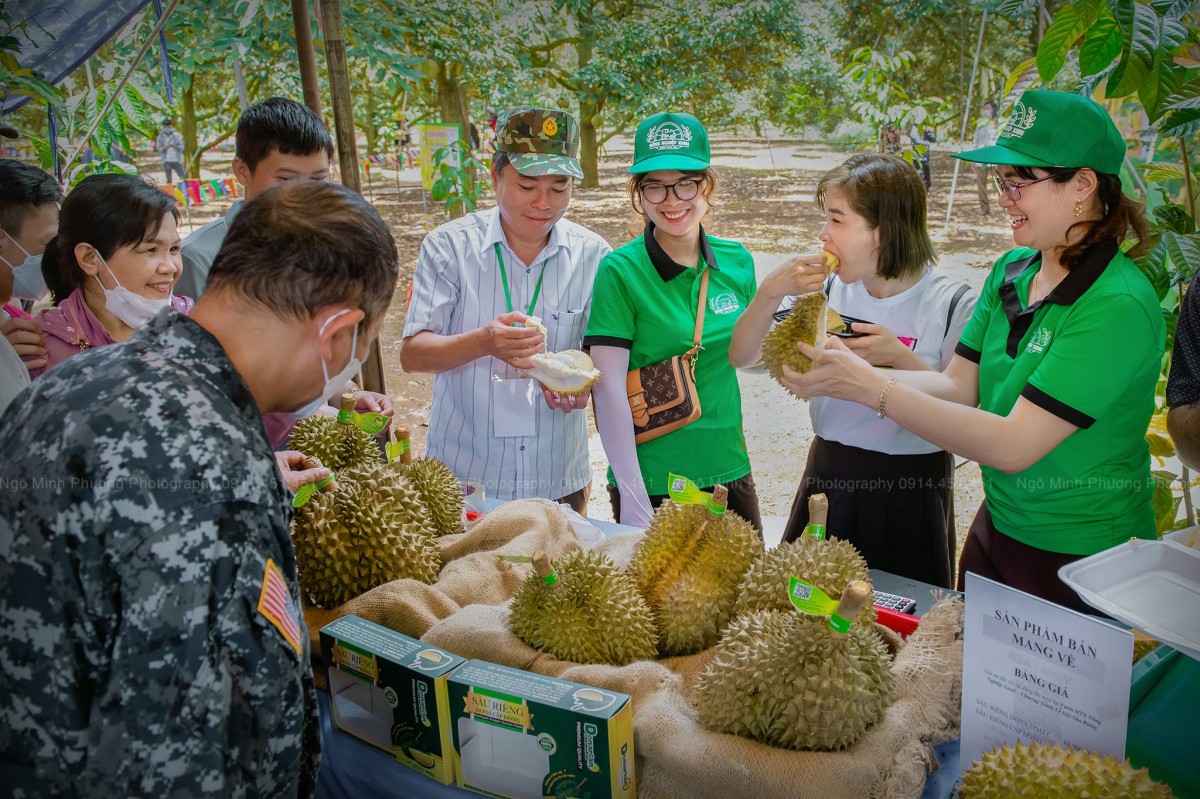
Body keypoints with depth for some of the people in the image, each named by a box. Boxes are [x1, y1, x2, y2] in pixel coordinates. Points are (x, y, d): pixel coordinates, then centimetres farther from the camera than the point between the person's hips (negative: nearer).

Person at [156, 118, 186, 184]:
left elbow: (181, 147, -1)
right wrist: (166, 147, -21)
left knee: (184, 177, 1)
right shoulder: (160, 138, 2)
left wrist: (174, 145, -20)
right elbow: (159, 149, -1)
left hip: (177, 160, 0)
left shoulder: (177, 136, 3)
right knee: (168, 180, 4)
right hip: (166, 161, 0)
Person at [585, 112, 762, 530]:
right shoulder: (620, 271, -13)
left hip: (730, 469, 5)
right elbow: (609, 389, -17)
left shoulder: (737, 261, 2)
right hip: (652, 482, -5)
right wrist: (632, 498, -19)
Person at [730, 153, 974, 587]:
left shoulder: (952, 303, -11)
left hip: (912, 487, -3)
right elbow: (742, 357, 1)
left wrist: (899, 357, -25)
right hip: (830, 474, 4)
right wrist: (770, 291, -13)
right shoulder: (830, 291, 0)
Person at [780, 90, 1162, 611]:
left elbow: (1014, 445, -29)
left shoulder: (1118, 306, -24)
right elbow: (958, 385, -3)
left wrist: (872, 388, -32)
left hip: (1081, 559, -7)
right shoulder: (1010, 271, 0)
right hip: (996, 529, 7)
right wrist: (847, 374, -18)